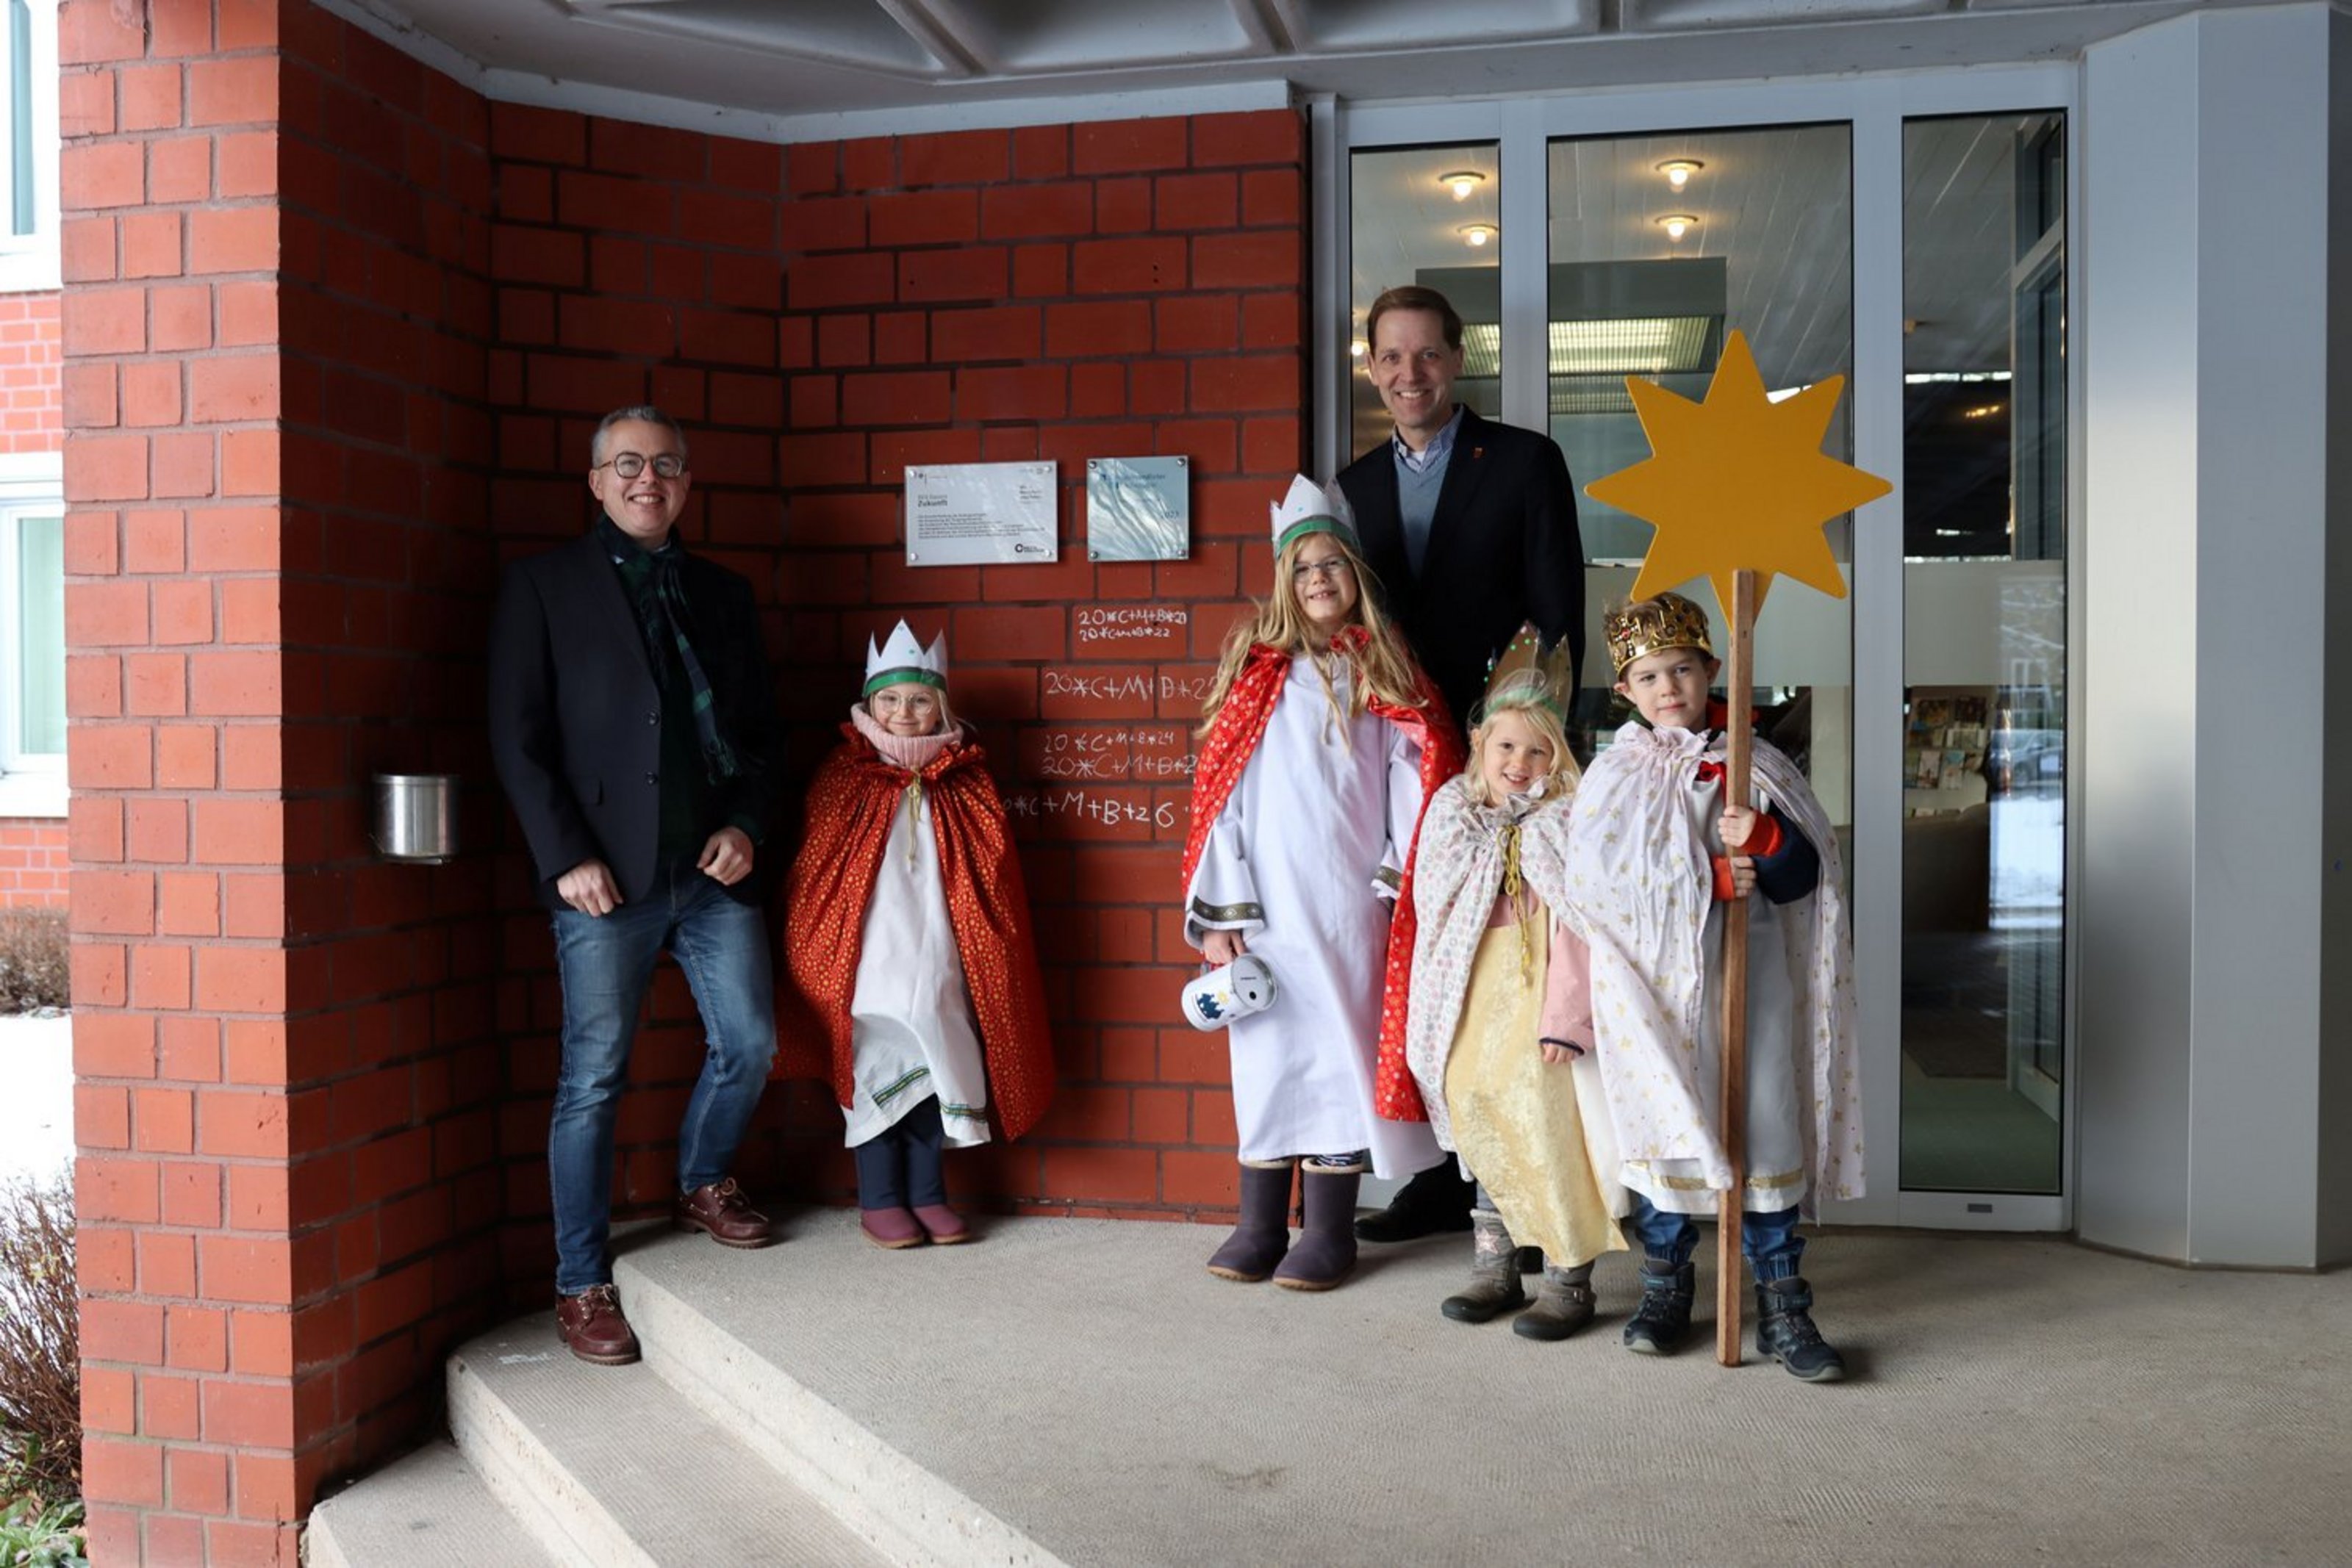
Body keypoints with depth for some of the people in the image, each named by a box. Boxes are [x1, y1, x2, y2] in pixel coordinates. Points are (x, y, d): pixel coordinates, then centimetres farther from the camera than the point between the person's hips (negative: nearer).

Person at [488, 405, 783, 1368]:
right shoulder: (543, 586, 3)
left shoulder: (721, 593, 16)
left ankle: (703, 1184, 34)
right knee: (593, 1079, 0)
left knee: (750, 1044, 5)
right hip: (605, 874, -4)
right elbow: (518, 737, -3)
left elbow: (759, 728, 17)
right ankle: (582, 1287, 12)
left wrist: (745, 823, 0)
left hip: (713, 865, 4)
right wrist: (566, 859, -11)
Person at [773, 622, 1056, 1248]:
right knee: (877, 1073, 3)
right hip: (869, 963, -2)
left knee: (935, 1071, 7)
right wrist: (819, 959, -5)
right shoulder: (843, 781, -1)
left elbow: (993, 880, 8)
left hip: (938, 963, 2)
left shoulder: (965, 787, 6)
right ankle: (878, 1201, 14)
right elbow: (814, 881, -1)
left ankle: (927, 1195, 20)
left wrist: (987, 960, 3)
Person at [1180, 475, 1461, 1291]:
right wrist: (1220, 909, -4)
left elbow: (1416, 779, 4)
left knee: (1340, 1044, 3)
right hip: (1269, 901, 0)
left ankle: (1330, 1230, 13)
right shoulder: (1256, 666, 6)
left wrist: (1405, 883, -6)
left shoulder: (1386, 673, 8)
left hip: (1350, 898, 0)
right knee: (1267, 1045, 5)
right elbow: (1220, 787, 2)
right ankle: (1260, 1223, 16)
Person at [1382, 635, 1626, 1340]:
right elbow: (1432, 924, 13)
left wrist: (1563, 1018, -18)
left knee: (1547, 1124, -8)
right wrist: (1428, 1018, 9)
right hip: (1472, 1006, 5)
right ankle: (1494, 1268, 22)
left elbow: (1574, 930, -11)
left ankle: (1568, 1278, 5)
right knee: (1480, 1124, 9)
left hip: (1537, 995, -5)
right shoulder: (1454, 818, 10)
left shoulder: (1567, 826, -4)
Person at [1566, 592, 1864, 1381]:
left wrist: (1763, 839, -21)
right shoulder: (1614, 776, 2)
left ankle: (1782, 1308, 8)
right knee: (1659, 1127, 7)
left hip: (1745, 980, 0)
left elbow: (1804, 874, 1)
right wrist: (1713, 879, -14)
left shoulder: (1754, 766, 6)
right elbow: (1599, 880, -11)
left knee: (1768, 1130, -1)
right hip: (1652, 980, 0)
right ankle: (1665, 1291, 23)